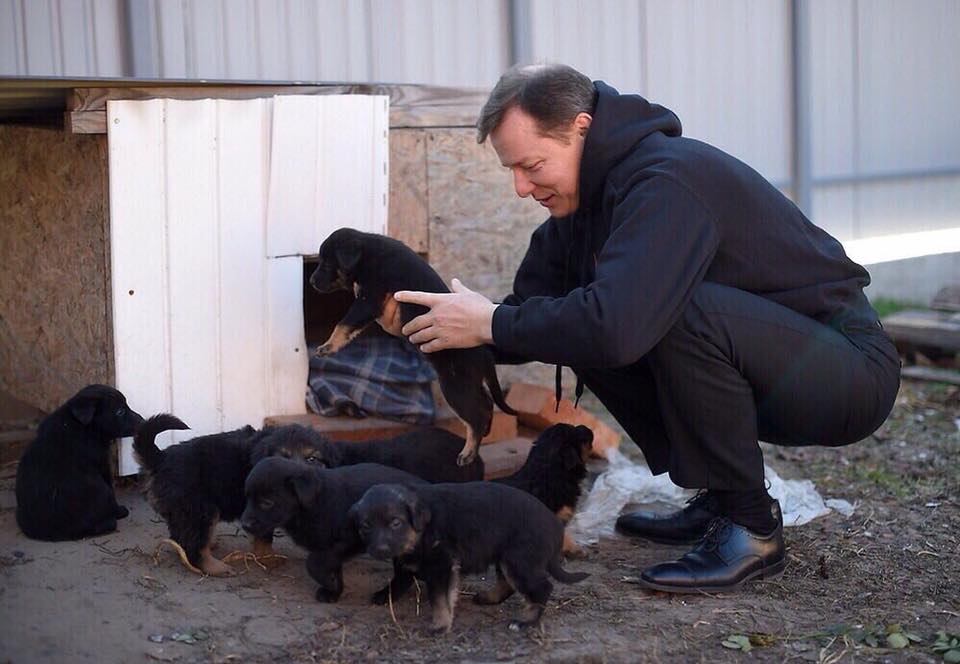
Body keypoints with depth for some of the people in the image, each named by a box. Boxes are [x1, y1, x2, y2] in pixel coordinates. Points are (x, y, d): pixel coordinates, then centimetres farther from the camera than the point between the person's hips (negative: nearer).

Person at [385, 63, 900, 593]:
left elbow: (616, 324, -38)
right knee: (581, 329, 1)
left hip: (853, 371, -9)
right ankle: (720, 499, 8)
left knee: (682, 311, -33)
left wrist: (493, 325, -25)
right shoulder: (585, 195, 4)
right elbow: (536, 304, 7)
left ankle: (751, 528, -17)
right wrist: (453, 331, -9)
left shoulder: (667, 182, -26)